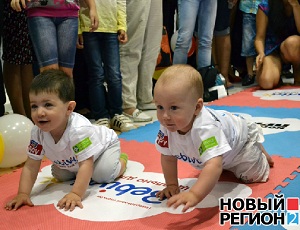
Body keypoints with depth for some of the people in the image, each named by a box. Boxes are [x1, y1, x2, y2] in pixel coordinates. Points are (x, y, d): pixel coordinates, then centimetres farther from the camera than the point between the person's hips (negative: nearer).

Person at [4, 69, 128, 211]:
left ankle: (121, 159, 8)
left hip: (105, 144, -6)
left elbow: (86, 165, -48)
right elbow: (31, 166, -22)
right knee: (60, 175, 2)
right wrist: (23, 194, -33)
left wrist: (76, 194, -55)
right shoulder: (38, 132, -28)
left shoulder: (79, 129, -47)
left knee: (103, 175, -25)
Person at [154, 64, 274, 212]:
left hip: (239, 140, -6)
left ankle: (260, 152, 31)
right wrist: (171, 185, -20)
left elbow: (214, 166, -63)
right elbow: (168, 157, -15)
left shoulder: (205, 129, -52)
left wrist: (195, 195, -73)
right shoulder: (167, 127, -32)